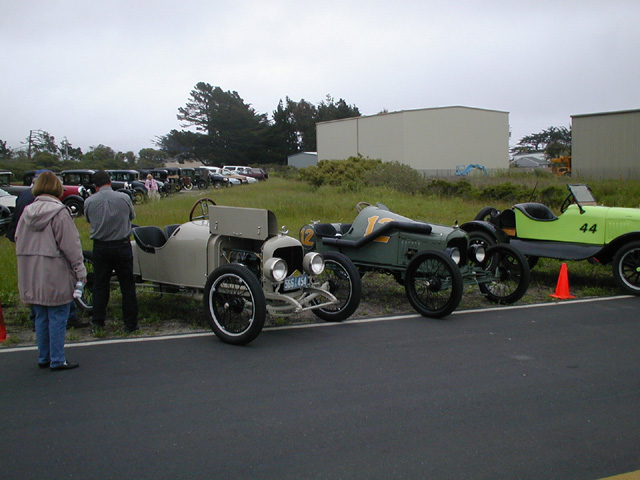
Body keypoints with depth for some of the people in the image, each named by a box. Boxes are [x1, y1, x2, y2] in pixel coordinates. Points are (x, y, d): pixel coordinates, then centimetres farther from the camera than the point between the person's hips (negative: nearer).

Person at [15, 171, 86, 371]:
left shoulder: (27, 212, 6)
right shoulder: (59, 212, -13)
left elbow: (19, 242, 12)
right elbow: (70, 245, -14)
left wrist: (30, 263, 20)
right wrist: (80, 270, -7)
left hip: (32, 277, 6)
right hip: (56, 277, -6)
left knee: (41, 317, 15)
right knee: (57, 318, 1)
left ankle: (43, 358, 23)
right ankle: (57, 360, 5)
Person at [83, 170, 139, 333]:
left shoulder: (89, 202, -6)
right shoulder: (124, 198, -8)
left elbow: (89, 220, 8)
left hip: (100, 248, 1)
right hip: (122, 245, -1)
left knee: (100, 286, 13)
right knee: (127, 287, 7)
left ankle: (98, 323, 17)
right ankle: (130, 324, 11)